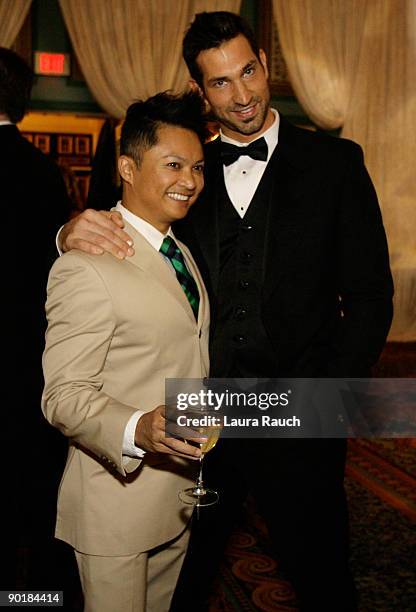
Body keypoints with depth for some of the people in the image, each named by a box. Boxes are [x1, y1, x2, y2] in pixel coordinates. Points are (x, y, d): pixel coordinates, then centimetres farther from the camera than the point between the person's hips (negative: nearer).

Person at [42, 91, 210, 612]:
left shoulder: (180, 253, 12)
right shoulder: (85, 267, -20)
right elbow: (63, 395, -21)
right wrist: (138, 430, -37)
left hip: (181, 496, 8)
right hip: (118, 502, -8)